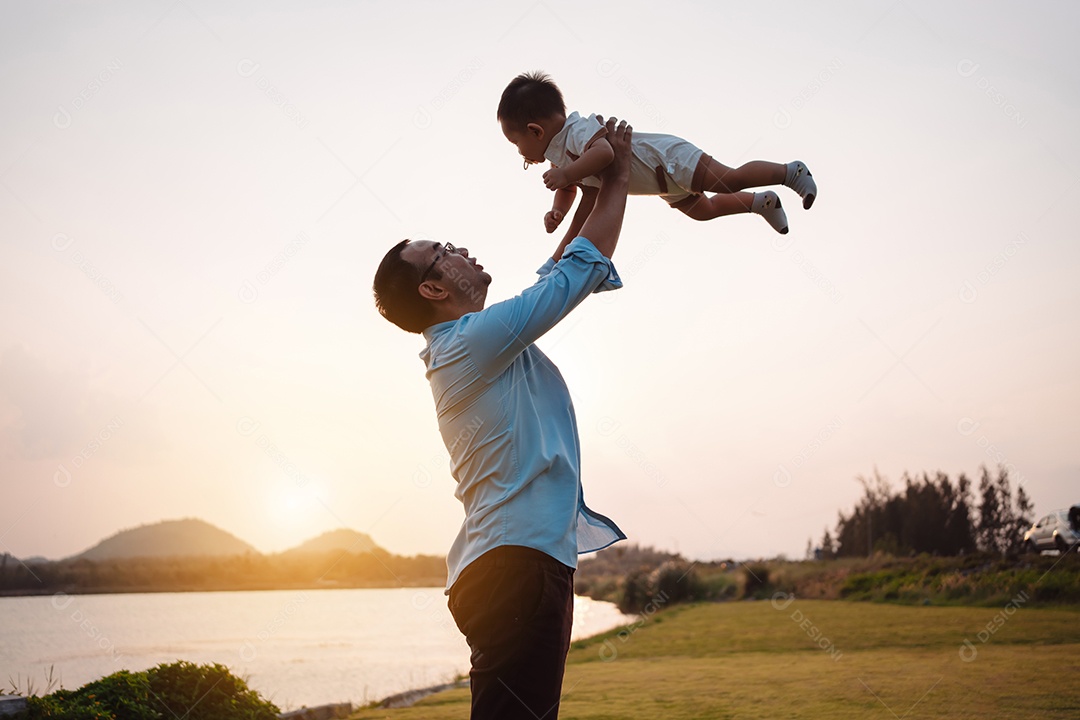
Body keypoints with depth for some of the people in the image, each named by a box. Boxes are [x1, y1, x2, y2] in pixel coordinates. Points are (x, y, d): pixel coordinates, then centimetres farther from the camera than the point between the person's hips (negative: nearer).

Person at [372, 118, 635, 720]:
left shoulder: (464, 348, 21)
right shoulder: (476, 339, -9)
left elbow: (557, 276, 32)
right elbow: (586, 267, -3)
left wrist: (589, 193, 33)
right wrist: (617, 177, 10)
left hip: (510, 564, 11)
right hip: (519, 563, -11)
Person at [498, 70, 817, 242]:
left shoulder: (576, 131, -30)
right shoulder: (558, 156, 1)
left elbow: (605, 150, -48)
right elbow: (567, 190, 12)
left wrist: (567, 173, -47)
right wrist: (556, 212, -8)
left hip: (670, 159, -10)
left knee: (731, 180, -13)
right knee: (703, 209, 23)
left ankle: (791, 172, 5)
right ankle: (762, 203, 37)